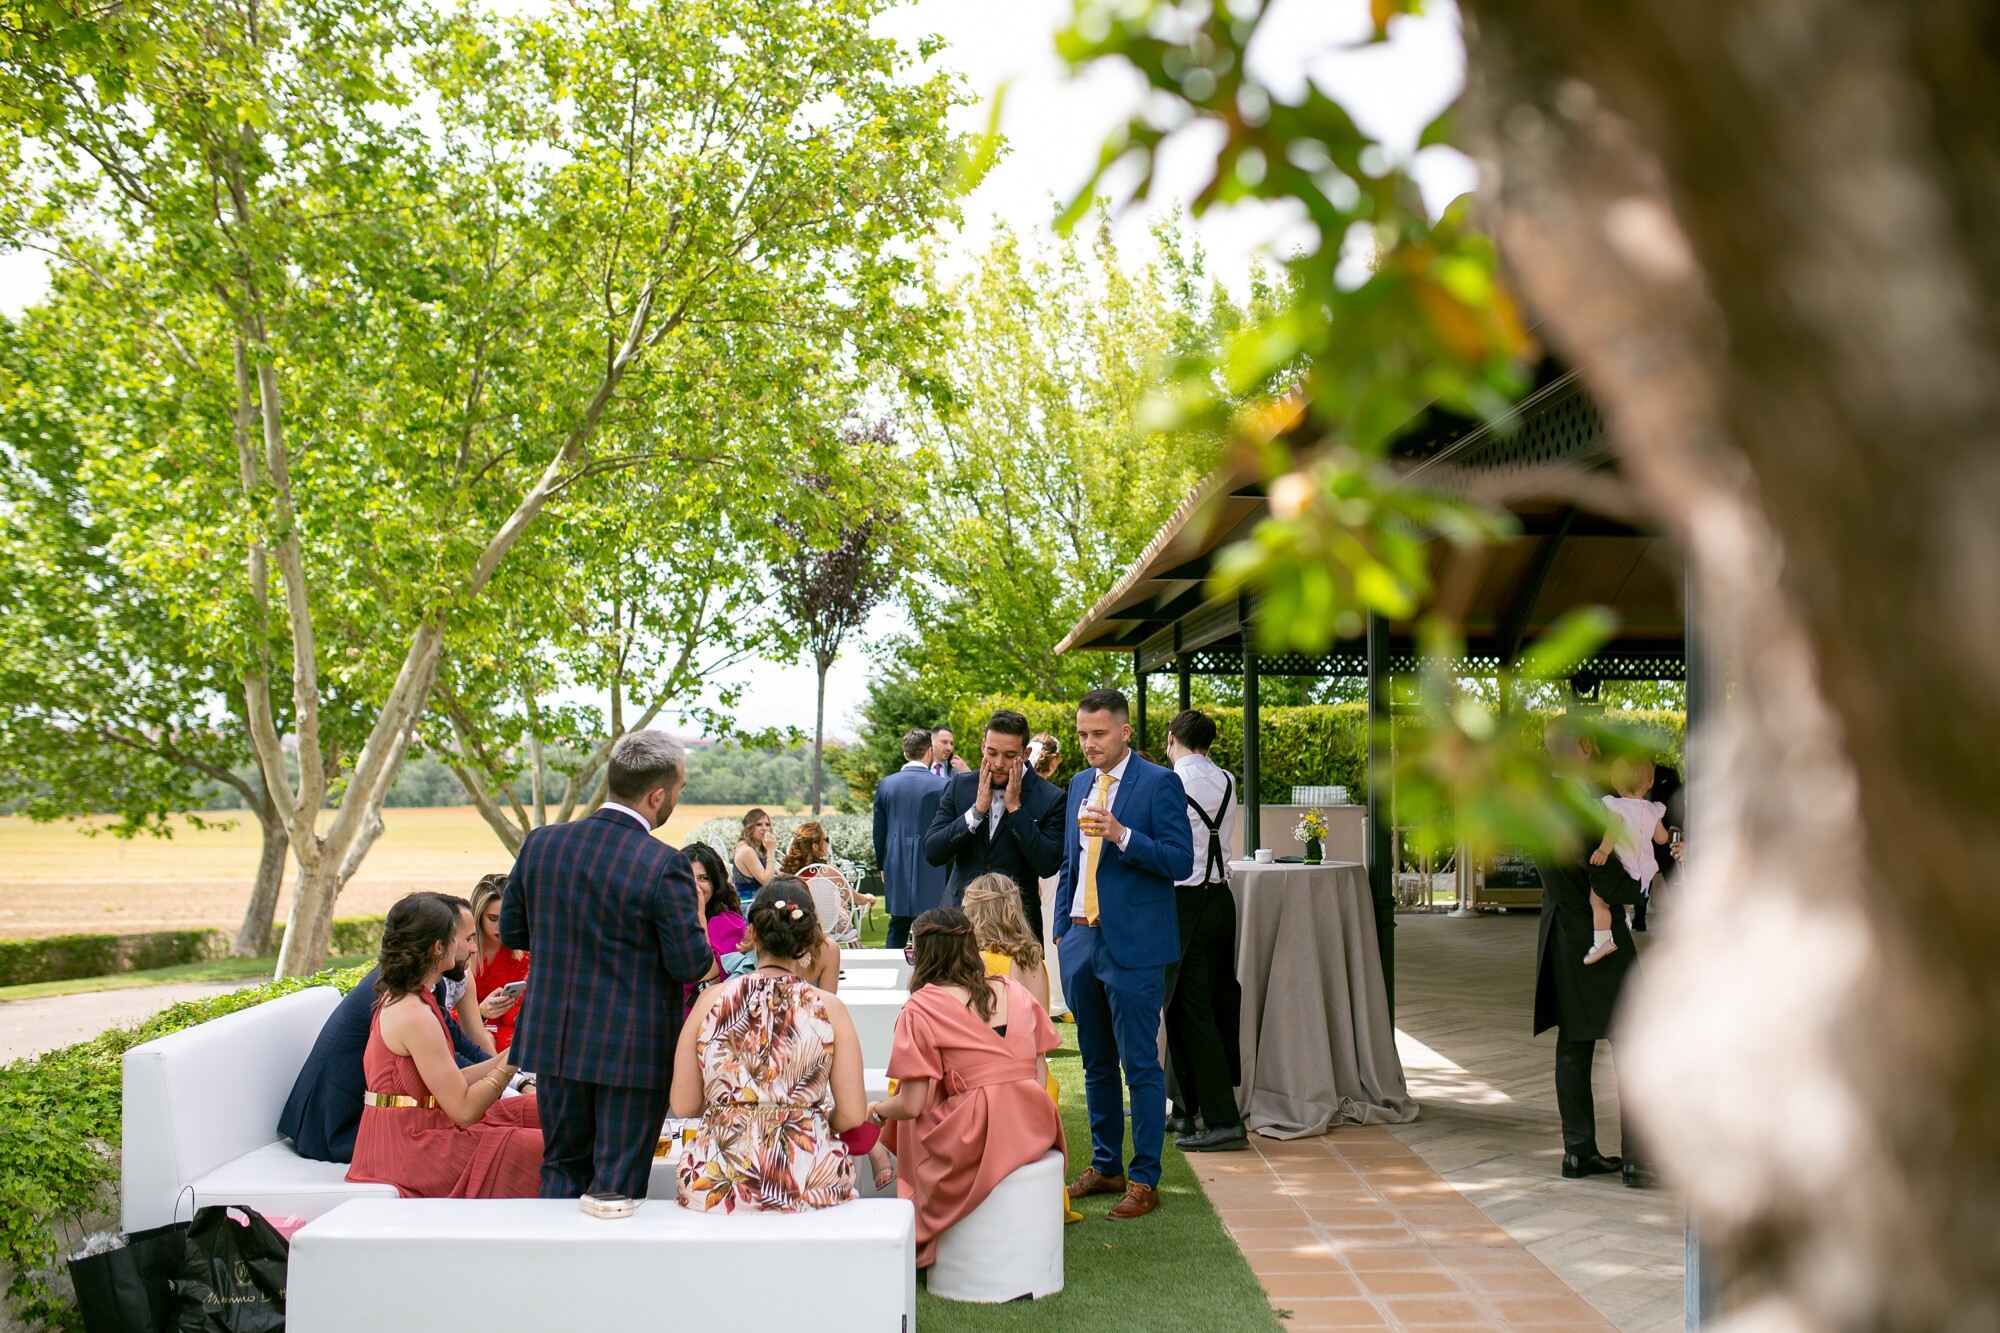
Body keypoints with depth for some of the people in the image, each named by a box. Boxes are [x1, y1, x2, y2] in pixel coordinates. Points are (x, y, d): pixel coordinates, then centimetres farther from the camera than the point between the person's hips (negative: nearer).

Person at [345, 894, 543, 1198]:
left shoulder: (395, 999, 11)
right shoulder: (415, 1016, -20)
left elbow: (451, 1084, 10)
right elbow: (464, 1109, -19)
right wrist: (513, 1058, -13)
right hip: (411, 1148, -10)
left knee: (535, 1111, 8)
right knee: (542, 1150, -14)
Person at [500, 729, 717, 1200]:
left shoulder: (541, 842, -3)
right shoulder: (664, 866, -20)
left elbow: (511, 932, 8)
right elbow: (692, 967, -15)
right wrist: (695, 911, 3)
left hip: (554, 1041, 5)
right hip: (635, 1051, -5)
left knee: (562, 1166, 19)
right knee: (619, 1182, 6)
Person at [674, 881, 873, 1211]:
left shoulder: (711, 1000, -1)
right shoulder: (829, 1007, -2)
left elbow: (684, 1106, 1)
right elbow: (852, 1116, -3)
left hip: (716, 1184, 1)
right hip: (806, 1183, -1)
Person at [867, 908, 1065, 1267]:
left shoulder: (921, 1008, -3)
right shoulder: (1014, 991, 12)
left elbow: (911, 1106, -6)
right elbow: (1041, 1078, 12)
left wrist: (876, 1110, 15)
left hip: (972, 1142, -5)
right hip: (1035, 1133, 6)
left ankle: (921, 1245, 23)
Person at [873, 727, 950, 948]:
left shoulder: (885, 784, 3)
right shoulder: (940, 786, -9)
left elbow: (879, 831, 10)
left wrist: (882, 865, 20)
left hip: (896, 866, 4)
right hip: (930, 870, -4)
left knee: (897, 928, 14)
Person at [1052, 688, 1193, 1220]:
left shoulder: (1159, 783, -6)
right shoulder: (1080, 784, 14)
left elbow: (1181, 862, -13)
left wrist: (1122, 835, -24)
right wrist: (1062, 925, 15)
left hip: (1133, 946, -7)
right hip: (1081, 939, 7)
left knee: (1140, 1066, -2)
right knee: (1096, 1064, 15)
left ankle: (1144, 1181, 5)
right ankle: (1104, 1166, 26)